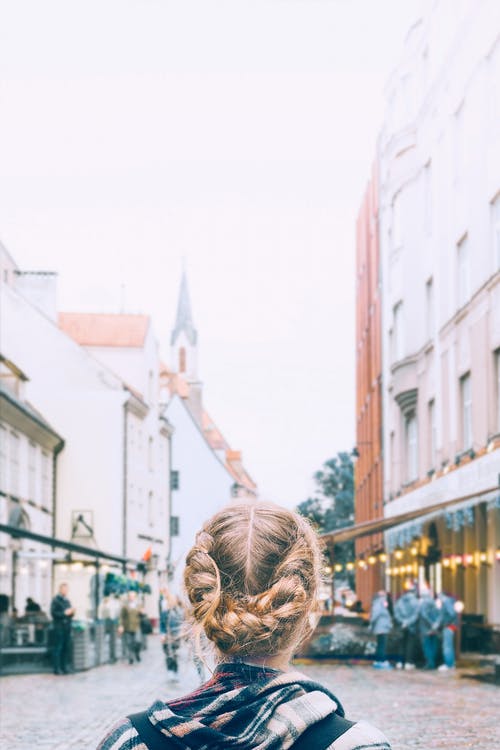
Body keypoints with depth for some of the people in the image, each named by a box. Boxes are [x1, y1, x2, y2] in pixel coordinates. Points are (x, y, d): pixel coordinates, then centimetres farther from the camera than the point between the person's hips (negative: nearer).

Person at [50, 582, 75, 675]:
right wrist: (64, 613, -17)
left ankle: (66, 667, 13)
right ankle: (57, 668, -3)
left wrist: (71, 612, 1)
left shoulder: (67, 601, 17)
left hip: (67, 626, 7)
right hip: (59, 627, -7)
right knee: (58, 648, -6)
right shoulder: (55, 600, -5)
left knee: (67, 647, 6)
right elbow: (53, 613, -12)